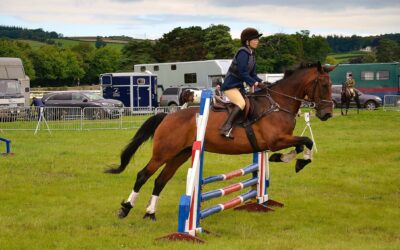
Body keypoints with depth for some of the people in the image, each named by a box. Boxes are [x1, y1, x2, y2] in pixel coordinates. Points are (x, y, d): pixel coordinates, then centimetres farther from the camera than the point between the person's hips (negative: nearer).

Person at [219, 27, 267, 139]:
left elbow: (252, 73, 13)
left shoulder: (252, 54, 12)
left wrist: (261, 82, -2)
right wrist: (256, 83, -22)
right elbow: (242, 73, -23)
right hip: (230, 85, -10)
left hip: (239, 85, 10)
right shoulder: (243, 53, -16)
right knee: (241, 103, -29)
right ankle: (226, 128, -36)